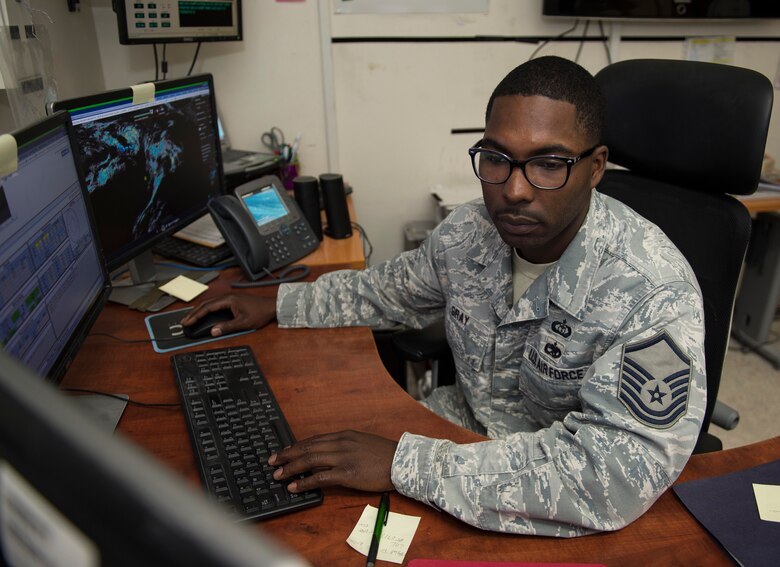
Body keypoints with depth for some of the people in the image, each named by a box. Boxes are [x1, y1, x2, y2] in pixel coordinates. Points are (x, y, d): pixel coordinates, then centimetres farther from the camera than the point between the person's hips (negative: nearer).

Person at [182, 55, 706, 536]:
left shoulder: (653, 295, -29)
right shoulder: (469, 231, -9)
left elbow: (618, 473, -36)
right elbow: (394, 288, 11)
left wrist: (404, 463, -35)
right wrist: (280, 305, 10)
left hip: (550, 519, -4)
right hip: (465, 423, 5)